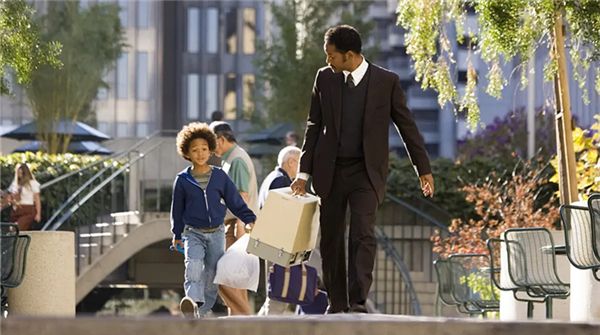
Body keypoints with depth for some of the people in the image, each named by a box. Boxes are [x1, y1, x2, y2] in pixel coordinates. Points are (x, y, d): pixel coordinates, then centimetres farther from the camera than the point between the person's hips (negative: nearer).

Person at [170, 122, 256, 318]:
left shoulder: (220, 176, 2)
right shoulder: (183, 180, 0)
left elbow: (235, 201, 6)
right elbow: (177, 209, 11)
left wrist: (250, 219, -5)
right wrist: (177, 235, 18)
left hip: (217, 234, 2)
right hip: (193, 233, -2)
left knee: (211, 277, 4)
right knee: (193, 265, -28)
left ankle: (200, 313, 15)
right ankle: (193, 302, -47)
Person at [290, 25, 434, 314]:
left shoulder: (386, 81, -4)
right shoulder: (324, 78, 4)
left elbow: (406, 125, 3)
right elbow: (314, 126, 9)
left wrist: (423, 169, 6)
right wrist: (304, 172, 5)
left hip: (366, 171, -3)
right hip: (330, 171, 3)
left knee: (363, 235, -17)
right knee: (331, 238, 6)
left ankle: (358, 302, -21)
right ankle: (337, 304, 15)